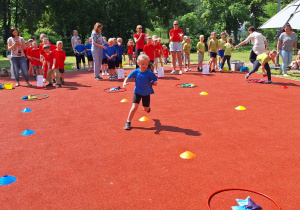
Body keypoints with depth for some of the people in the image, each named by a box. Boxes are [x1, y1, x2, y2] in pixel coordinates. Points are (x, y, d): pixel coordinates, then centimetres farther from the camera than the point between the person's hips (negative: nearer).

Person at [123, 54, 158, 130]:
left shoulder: (150, 73, -15)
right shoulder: (135, 72, -11)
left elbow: (155, 83, -11)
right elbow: (128, 77, 1)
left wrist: (155, 83, -34)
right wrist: (124, 82, -18)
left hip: (146, 93, 0)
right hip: (137, 92, 0)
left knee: (146, 109, 14)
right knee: (134, 107, -13)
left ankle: (148, 107, 55)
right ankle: (128, 122, 1)